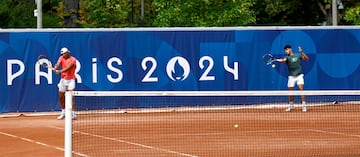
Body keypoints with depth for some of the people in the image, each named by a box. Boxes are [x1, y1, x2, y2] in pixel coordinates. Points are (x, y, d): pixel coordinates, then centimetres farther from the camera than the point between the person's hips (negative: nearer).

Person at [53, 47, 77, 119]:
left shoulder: (73, 59, -9)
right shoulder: (61, 58, 5)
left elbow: (68, 68, -23)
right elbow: (58, 64, -14)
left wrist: (60, 71, -37)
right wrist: (55, 68, -36)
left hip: (70, 80, -5)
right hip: (63, 80, 5)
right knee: (61, 97, 10)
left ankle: (73, 114, -13)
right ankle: (63, 113, 26)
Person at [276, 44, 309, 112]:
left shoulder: (298, 55, 2)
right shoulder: (287, 57, -3)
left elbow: (306, 58, -3)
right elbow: (284, 60, -25)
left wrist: (301, 52, -18)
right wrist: (279, 60, -48)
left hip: (299, 75, -1)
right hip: (291, 77, 1)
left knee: (301, 89, -14)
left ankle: (304, 106, -10)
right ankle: (291, 105, 27)